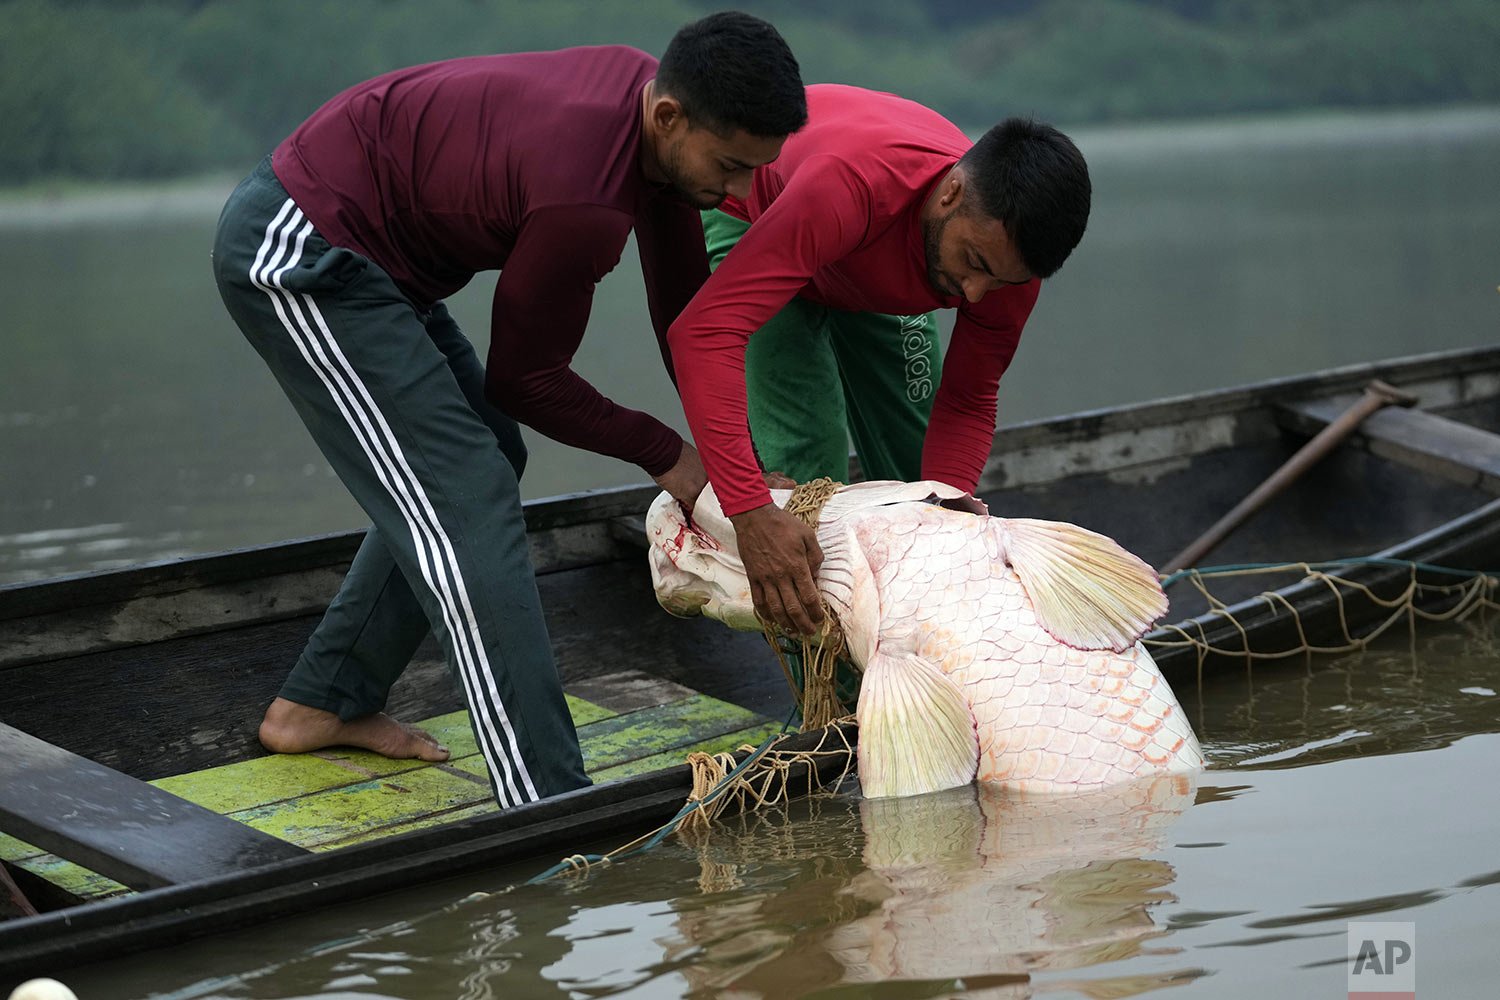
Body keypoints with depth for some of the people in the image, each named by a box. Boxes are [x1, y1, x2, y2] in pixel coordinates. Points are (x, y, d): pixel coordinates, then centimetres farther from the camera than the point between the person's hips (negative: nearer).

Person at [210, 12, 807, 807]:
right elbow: (525, 378, -14)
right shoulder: (583, 197, -30)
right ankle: (552, 807, -15)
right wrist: (663, 454, -3)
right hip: (296, 254, -10)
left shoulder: (655, 97, -3)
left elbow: (685, 307, 9)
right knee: (466, 504, -14)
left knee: (485, 454, 17)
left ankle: (319, 706, 27)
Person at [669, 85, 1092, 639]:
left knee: (917, 463, 2)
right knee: (804, 458, -18)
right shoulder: (850, 183, -50)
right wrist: (751, 513, -63)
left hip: (877, 270, 5)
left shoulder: (1010, 252, -31)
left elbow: (967, 401, -15)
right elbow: (705, 330, -56)